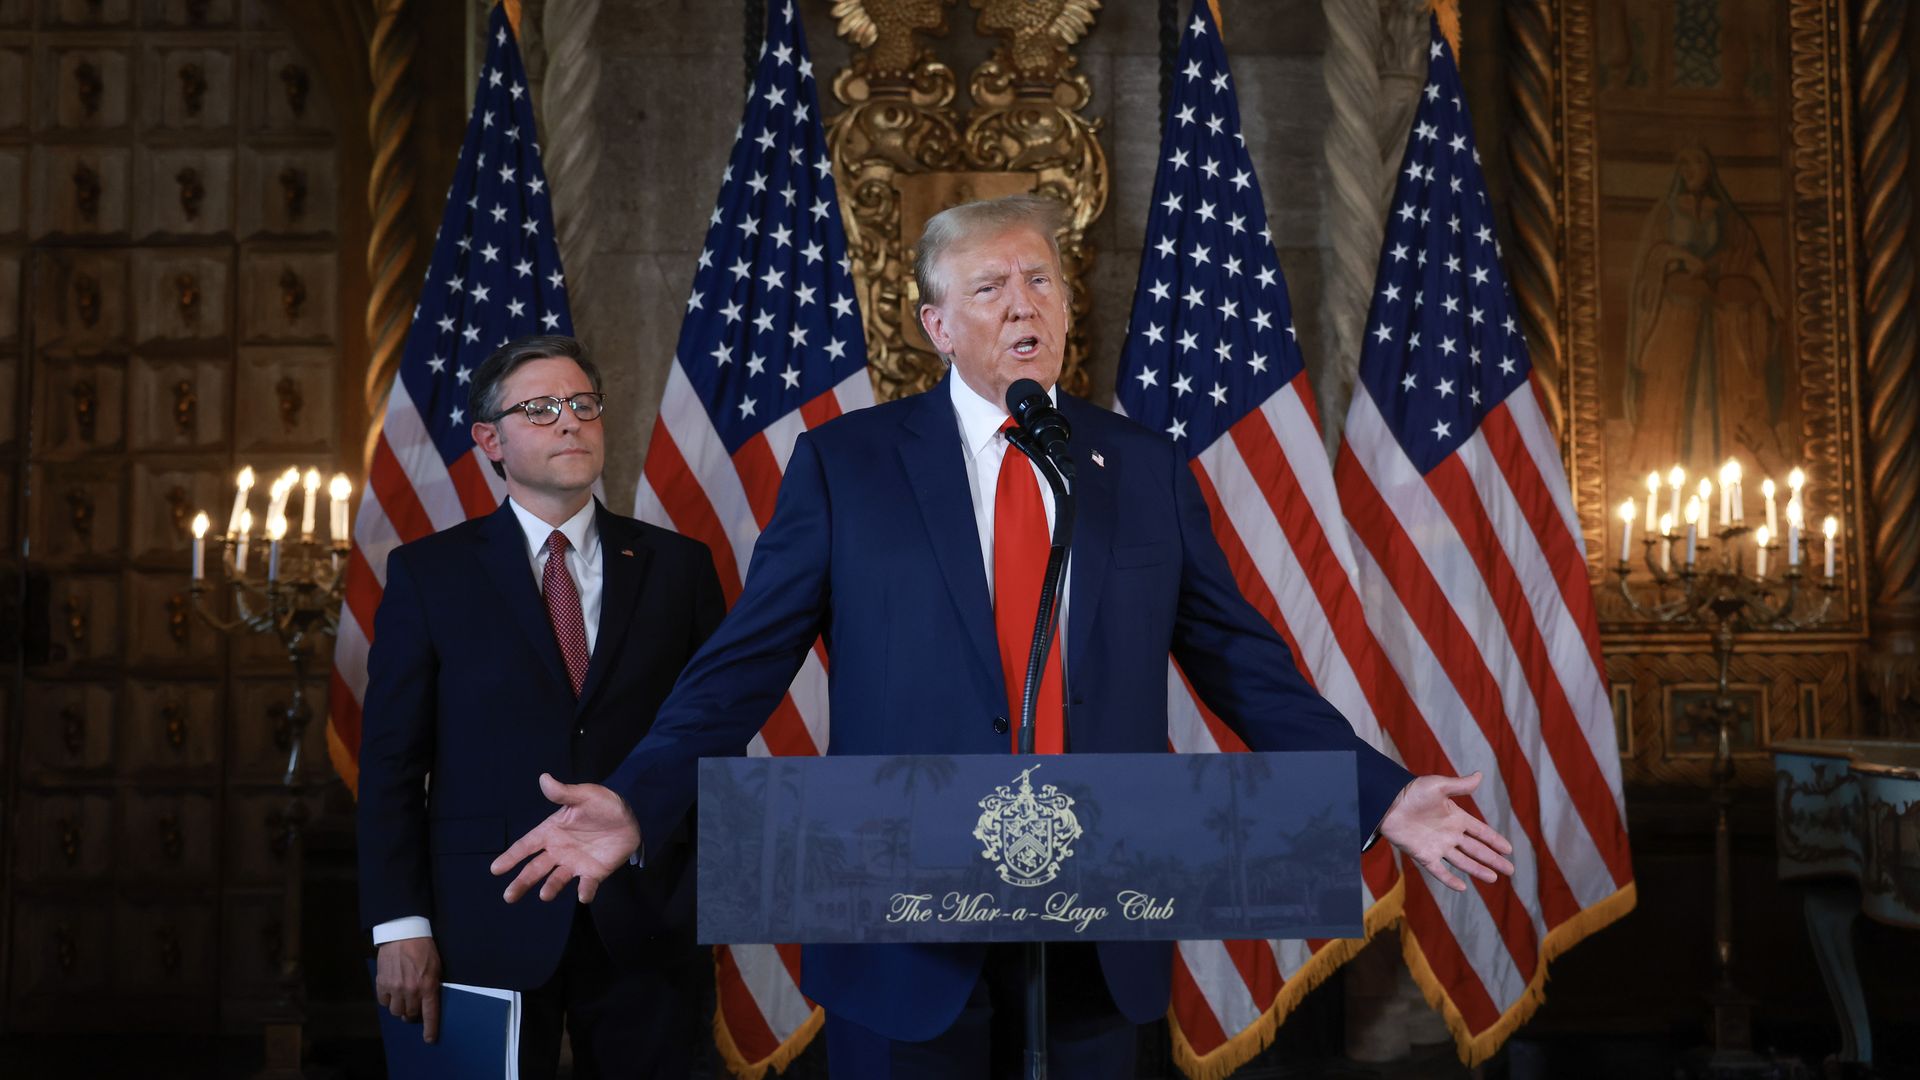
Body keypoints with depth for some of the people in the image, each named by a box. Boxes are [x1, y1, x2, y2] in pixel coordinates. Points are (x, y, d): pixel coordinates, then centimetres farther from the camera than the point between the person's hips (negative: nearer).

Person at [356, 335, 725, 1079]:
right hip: (485, 926, -1)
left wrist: (704, 891, -2)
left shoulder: (678, 566, 6)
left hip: (648, 926, 1)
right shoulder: (427, 572, 3)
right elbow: (390, 759, 0)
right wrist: (399, 925, -6)